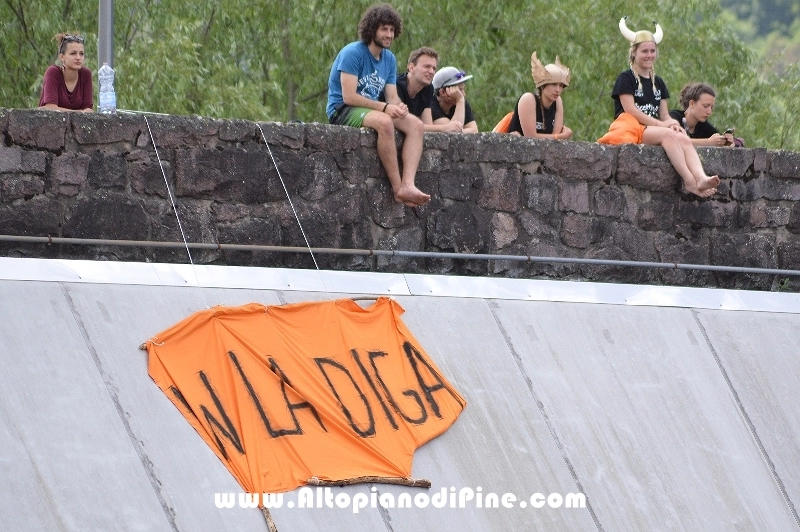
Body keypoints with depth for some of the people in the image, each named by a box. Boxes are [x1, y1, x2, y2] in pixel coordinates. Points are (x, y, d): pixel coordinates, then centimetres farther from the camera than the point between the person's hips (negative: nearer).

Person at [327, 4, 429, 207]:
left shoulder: (389, 59, 11)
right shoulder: (353, 53, -13)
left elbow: (392, 97, 9)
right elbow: (349, 96, -20)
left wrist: (399, 106, -17)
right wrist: (384, 107, -24)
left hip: (370, 109, 8)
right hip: (342, 111, -8)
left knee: (415, 124, -15)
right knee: (384, 122, -36)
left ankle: (408, 185, -32)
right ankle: (398, 188, -33)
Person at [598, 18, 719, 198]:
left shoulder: (658, 83, 23)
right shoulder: (626, 79, 3)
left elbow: (664, 115, 18)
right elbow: (631, 111, -8)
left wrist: (672, 123, -8)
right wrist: (663, 124, -14)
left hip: (653, 130, 6)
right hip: (631, 129, -6)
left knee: (683, 138, -28)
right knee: (668, 135, -35)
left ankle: (701, 179, -53)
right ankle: (689, 182, -46)